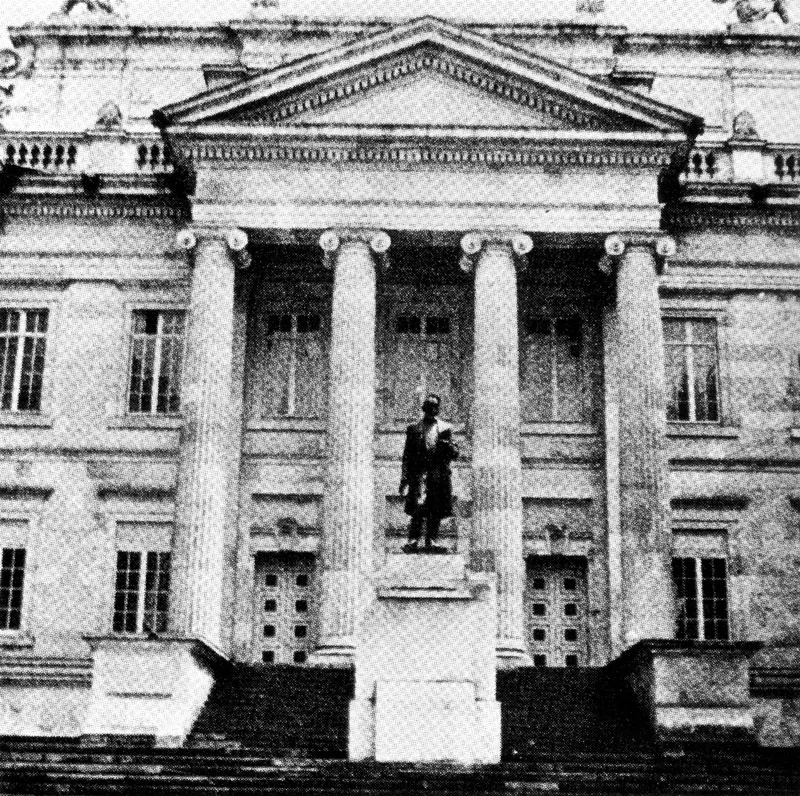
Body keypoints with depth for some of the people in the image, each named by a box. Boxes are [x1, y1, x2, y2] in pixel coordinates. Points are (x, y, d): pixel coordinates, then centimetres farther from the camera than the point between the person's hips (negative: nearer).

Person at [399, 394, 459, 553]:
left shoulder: (445, 428, 11)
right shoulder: (413, 428, 10)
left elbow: (455, 454, 8)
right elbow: (407, 455, 10)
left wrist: (447, 445, -14)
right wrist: (404, 478, 3)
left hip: (439, 476, 2)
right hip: (419, 474, -1)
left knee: (436, 512, 1)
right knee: (417, 510, -12)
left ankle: (431, 541, 9)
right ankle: (413, 540, -10)